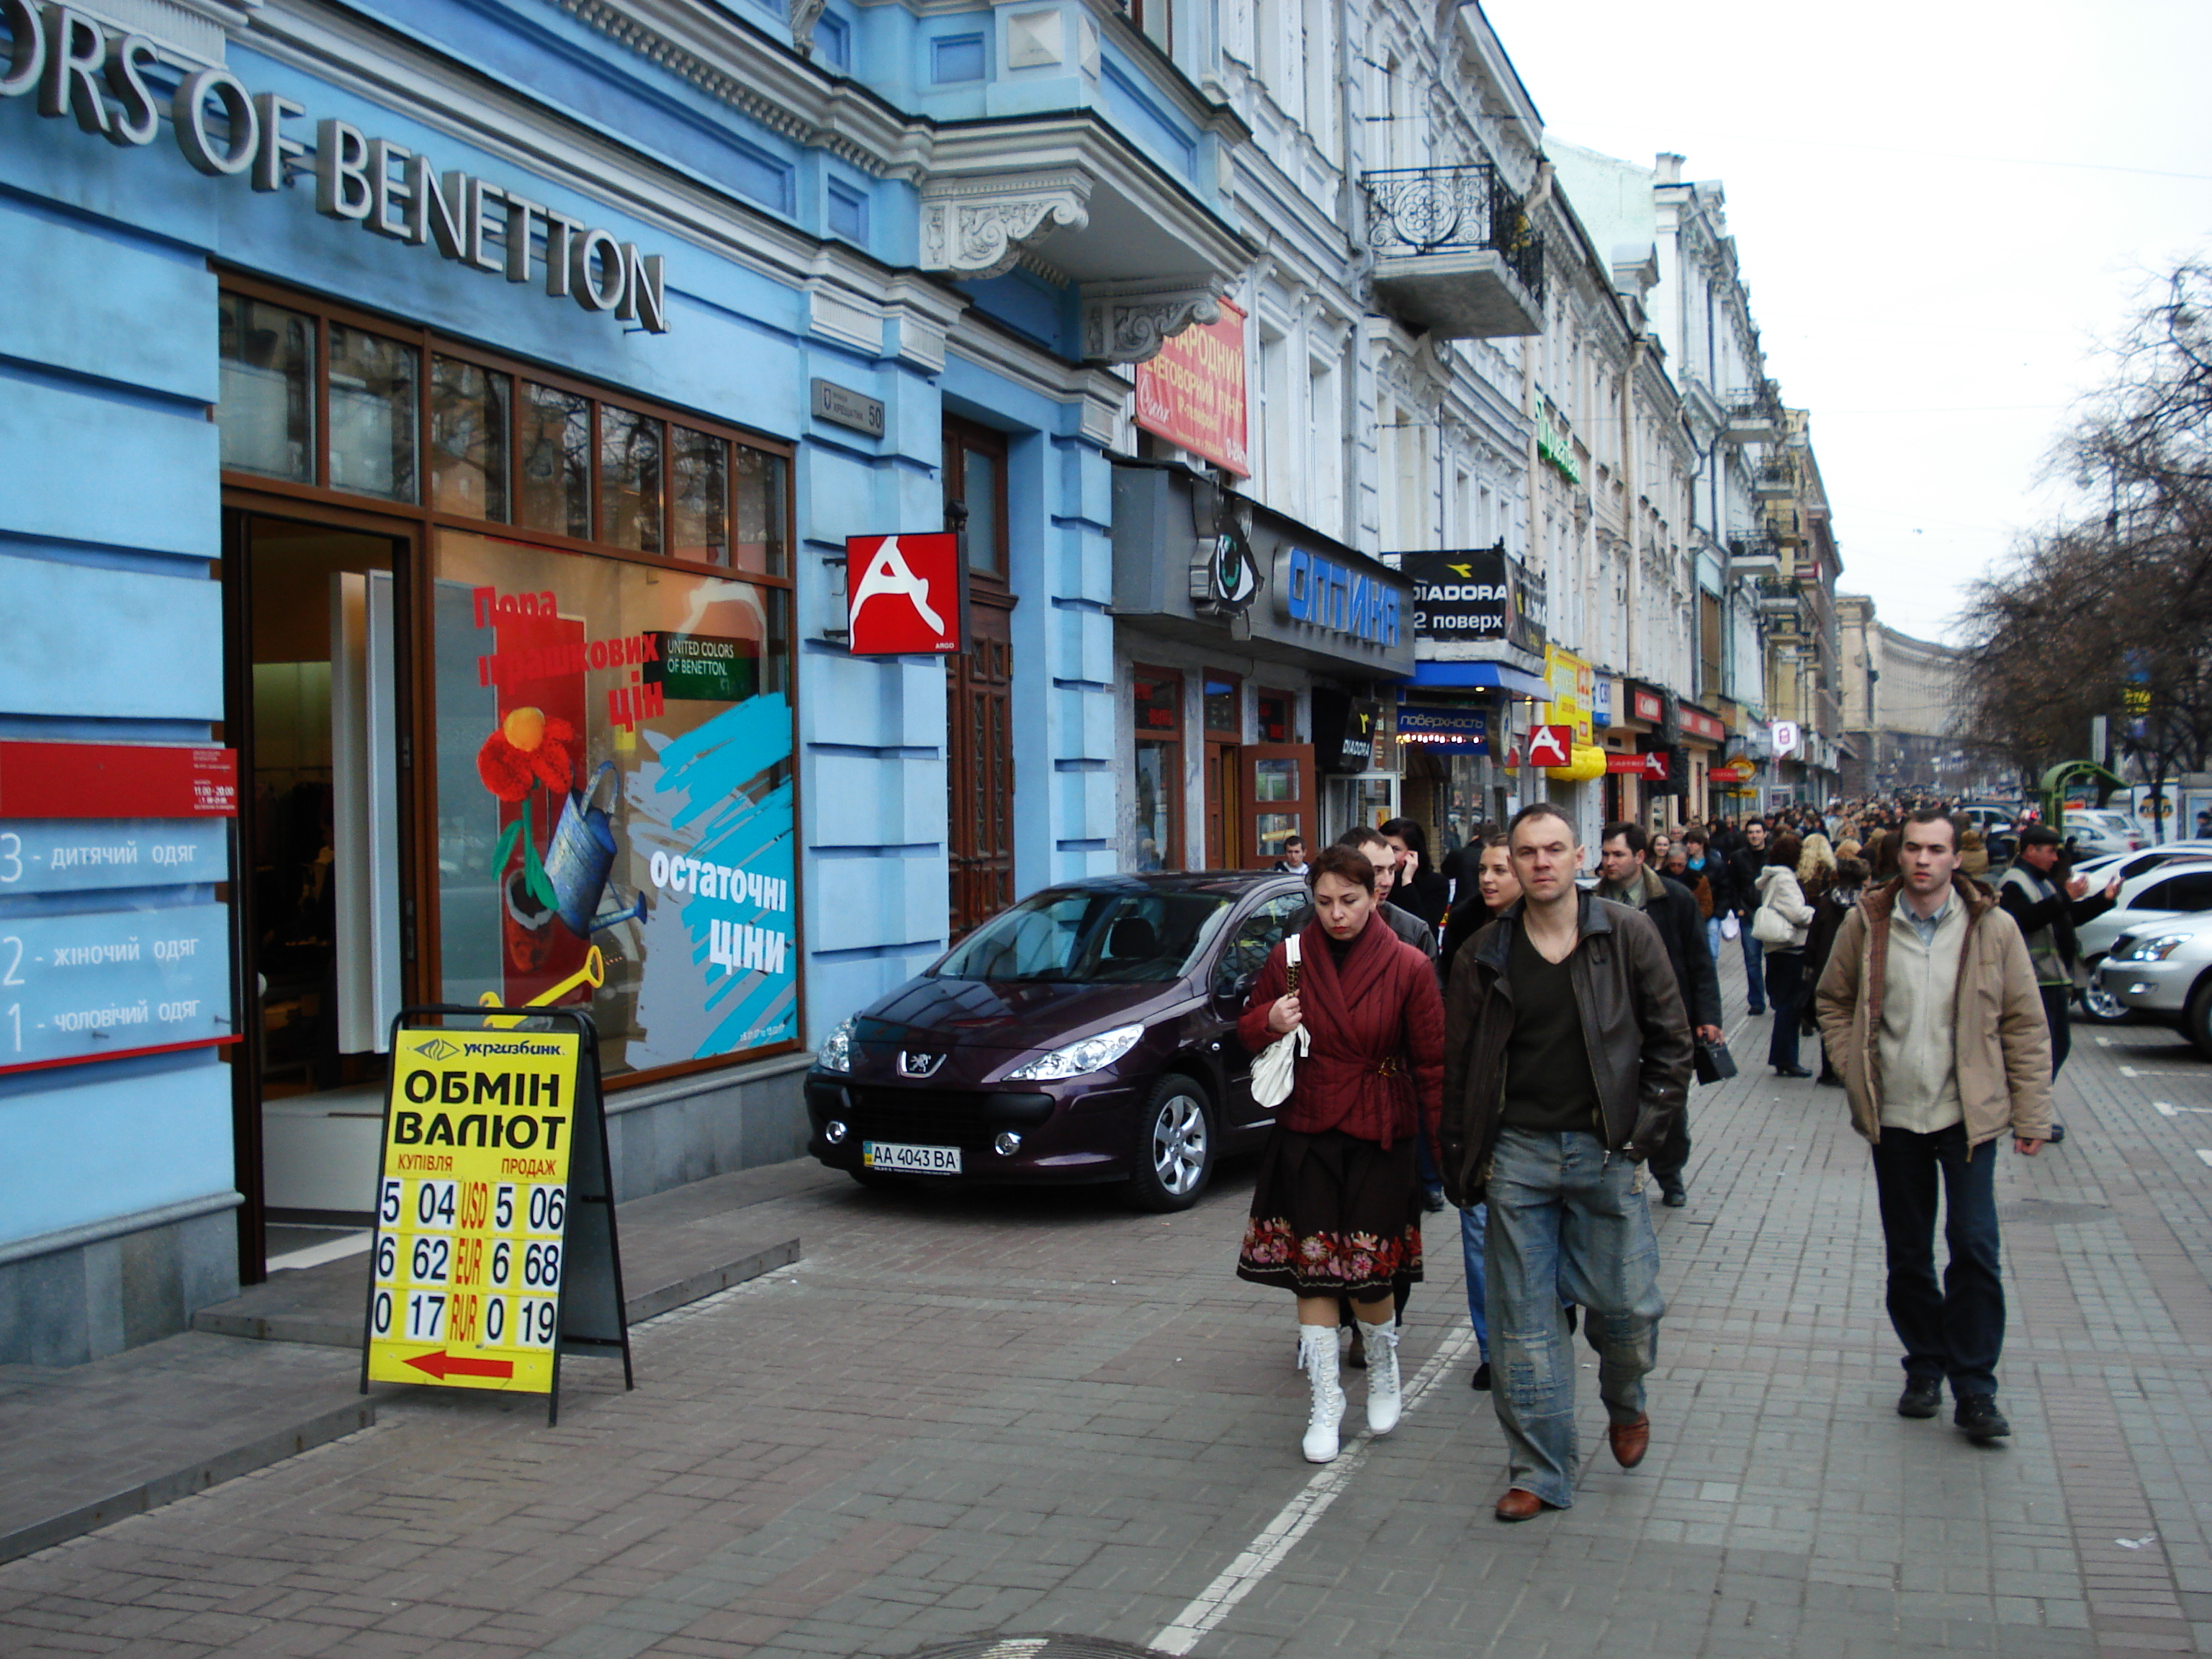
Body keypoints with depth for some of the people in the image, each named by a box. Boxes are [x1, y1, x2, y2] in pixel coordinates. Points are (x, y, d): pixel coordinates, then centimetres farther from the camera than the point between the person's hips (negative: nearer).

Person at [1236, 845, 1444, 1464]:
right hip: (1305, 1135, 2)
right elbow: (1247, 1028, 14)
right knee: (1312, 1271, 3)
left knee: (1368, 1275, 1)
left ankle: (1383, 1367, 31)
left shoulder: (1408, 967, -4)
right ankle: (1324, 1402, 15)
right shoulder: (1289, 959, 2)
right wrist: (1269, 1023, -9)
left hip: (1380, 1138, -2)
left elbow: (1432, 1063, -1)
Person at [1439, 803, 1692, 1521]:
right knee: (1524, 1319, 3)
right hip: (1517, 1152, 1)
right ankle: (1540, 1472, 15)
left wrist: (1642, 1130, -4)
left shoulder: (1628, 936, 0)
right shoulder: (1486, 954, 3)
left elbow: (1670, 1040, 5)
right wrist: (1462, 1164, 4)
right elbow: (1459, 1065, 8)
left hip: (1605, 1152, -1)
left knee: (1628, 1305, 2)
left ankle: (1625, 1401, 36)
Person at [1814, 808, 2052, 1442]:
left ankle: (1974, 1387, 4)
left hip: (1968, 1115, -2)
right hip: (1893, 1116, 2)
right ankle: (1925, 1367, 28)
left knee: (1974, 1247, -7)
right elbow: (1833, 1001, 12)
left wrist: (2031, 1114, -2)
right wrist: (1855, 1072, 1)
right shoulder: (1865, 924, -1)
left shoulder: (1993, 928, -5)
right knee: (1907, 1253, 11)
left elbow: (2025, 1025, 0)